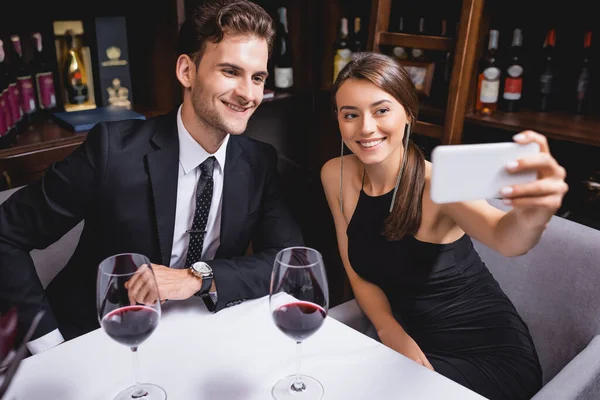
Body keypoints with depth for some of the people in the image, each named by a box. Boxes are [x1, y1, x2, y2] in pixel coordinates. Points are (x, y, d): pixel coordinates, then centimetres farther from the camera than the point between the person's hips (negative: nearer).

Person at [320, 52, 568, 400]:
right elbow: (359, 273, -1)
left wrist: (531, 215, -63)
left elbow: (505, 238, -40)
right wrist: (391, 331, -17)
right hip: (410, 345, 5)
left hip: (489, 355, -4)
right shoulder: (336, 176, -7)